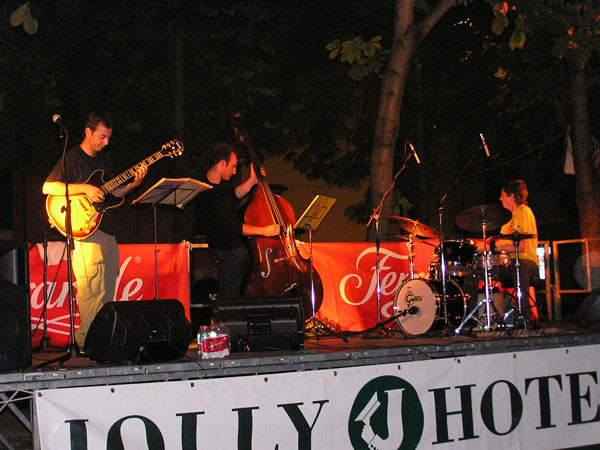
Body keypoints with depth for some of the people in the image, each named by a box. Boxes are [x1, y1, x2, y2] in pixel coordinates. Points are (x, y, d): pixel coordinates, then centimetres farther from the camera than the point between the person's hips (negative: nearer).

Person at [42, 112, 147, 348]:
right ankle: (86, 340, -11)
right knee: (92, 289, -14)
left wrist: (133, 184, 5)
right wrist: (84, 189, -20)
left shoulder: (103, 158, 19)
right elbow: (48, 187, -13)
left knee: (107, 290, 9)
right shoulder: (72, 157, -4)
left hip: (107, 230, 8)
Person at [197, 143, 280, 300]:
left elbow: (233, 195, 20)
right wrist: (263, 231, -23)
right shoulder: (212, 194, -31)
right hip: (229, 248, -10)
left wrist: (252, 181, 8)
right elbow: (231, 226, -29)